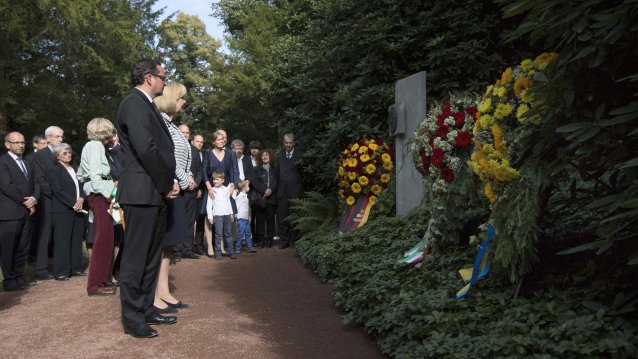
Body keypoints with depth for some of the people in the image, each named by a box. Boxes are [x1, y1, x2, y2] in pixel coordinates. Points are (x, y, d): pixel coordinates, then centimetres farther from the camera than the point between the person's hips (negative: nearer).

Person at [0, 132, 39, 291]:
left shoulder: (27, 164, 20)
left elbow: (35, 184, 15)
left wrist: (34, 199, -5)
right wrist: (25, 201, -11)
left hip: (26, 212, 7)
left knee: (23, 248, 9)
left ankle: (19, 277, 18)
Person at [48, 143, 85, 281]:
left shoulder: (74, 169, 18)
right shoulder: (54, 170, -3)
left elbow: (80, 187, 16)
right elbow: (57, 190, -11)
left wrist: (81, 199, -4)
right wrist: (73, 203, -15)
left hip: (77, 209, 6)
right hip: (62, 211, -6)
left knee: (77, 240, 8)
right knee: (62, 241, -4)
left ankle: (76, 268, 16)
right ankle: (61, 272, 1)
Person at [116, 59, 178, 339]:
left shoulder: (147, 106, 19)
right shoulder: (134, 104, -11)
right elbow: (146, 149, -22)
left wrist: (169, 184, 4)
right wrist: (167, 185, -12)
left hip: (156, 194, 10)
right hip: (142, 193, -10)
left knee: (151, 257, 15)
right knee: (136, 258, -1)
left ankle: (146, 309, 26)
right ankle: (132, 319, 8)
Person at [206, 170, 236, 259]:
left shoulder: (226, 189, 11)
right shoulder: (212, 191, 1)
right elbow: (209, 204, 0)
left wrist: (231, 214, 17)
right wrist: (210, 216, -5)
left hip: (227, 214, 3)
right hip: (217, 215, -3)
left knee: (228, 234, 6)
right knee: (218, 234, -4)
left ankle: (231, 251, 9)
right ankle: (218, 253, 0)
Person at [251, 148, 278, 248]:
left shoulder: (274, 169, 14)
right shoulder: (256, 169, 11)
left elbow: (276, 182, 5)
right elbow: (255, 182, -1)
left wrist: (271, 189, -14)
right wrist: (264, 190, -14)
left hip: (271, 198, 1)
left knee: (270, 218, 0)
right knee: (260, 219, -2)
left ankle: (269, 239, 7)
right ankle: (261, 239, 3)